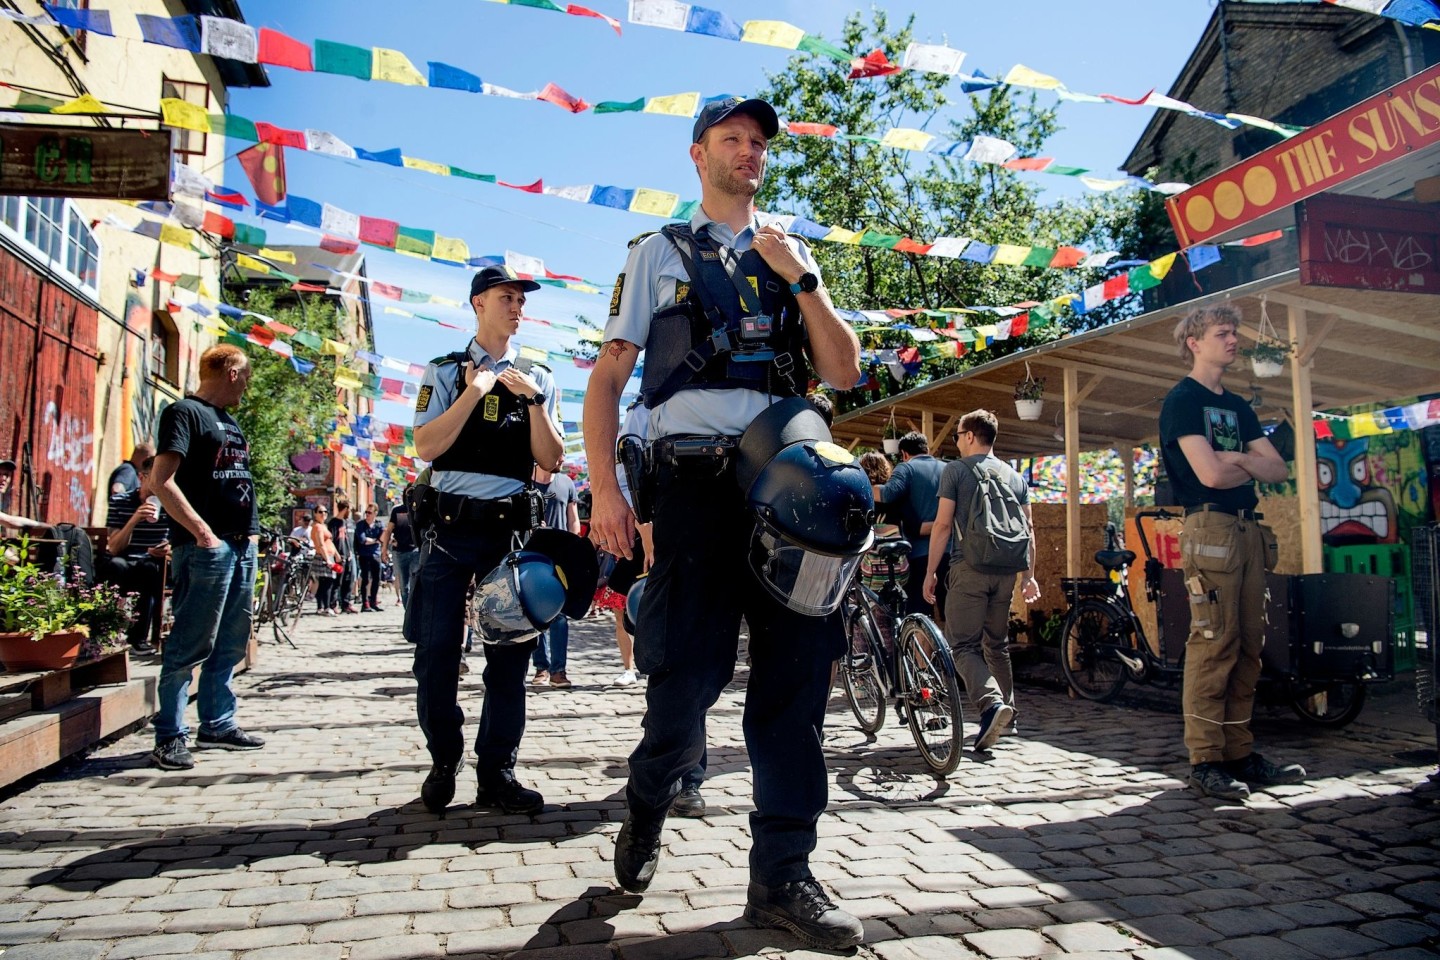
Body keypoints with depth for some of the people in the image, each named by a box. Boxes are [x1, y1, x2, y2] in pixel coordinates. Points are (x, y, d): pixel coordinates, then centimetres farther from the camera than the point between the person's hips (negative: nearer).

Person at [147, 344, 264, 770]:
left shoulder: (228, 421, 20)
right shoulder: (185, 412, -6)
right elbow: (161, 480, -15)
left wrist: (251, 531, 14)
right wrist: (201, 531, -21)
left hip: (242, 544, 9)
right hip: (206, 547, -9)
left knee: (231, 643, 13)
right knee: (191, 644, -6)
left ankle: (218, 724, 22)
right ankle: (170, 736, 3)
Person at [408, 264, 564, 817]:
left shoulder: (537, 378, 13)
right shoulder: (446, 372, 9)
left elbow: (550, 460, 4)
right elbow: (425, 446, -5)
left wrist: (534, 398, -8)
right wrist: (475, 391, -10)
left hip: (510, 528, 1)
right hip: (449, 526, -1)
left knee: (510, 652, 2)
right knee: (437, 651, 0)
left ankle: (496, 773, 12)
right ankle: (443, 762, 19)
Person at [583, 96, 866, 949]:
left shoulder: (792, 255, 20)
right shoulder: (660, 253, 11)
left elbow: (845, 372, 10)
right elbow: (608, 375, 4)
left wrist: (800, 278, -2)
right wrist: (605, 487, -8)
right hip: (695, 481, -3)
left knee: (797, 670, 0)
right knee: (688, 670, -5)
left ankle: (783, 873, 11)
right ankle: (649, 803, 27)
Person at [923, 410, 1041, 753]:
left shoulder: (955, 469, -2)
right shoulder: (1015, 476, 14)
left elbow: (943, 525, -7)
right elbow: (1028, 528, 12)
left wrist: (930, 572, -2)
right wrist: (1029, 576, 18)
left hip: (969, 569, -6)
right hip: (1006, 572, 6)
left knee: (962, 644, -3)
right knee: (997, 644, 17)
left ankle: (993, 702, -24)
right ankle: (1007, 712, 21)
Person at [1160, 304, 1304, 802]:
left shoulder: (1237, 406, 22)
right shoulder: (1182, 400, -2)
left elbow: (1279, 469, 14)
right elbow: (1210, 473, -14)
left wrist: (1239, 460, -4)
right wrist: (1252, 469, 4)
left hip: (1248, 531, 8)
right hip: (1210, 529, -8)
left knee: (1248, 648, 7)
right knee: (1213, 645, -10)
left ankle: (1239, 754, 14)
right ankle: (1205, 761, -5)